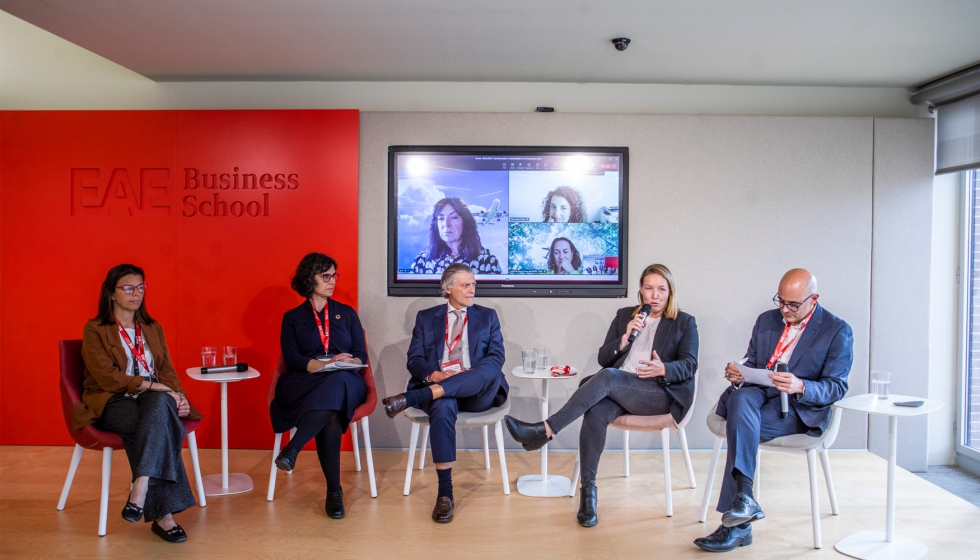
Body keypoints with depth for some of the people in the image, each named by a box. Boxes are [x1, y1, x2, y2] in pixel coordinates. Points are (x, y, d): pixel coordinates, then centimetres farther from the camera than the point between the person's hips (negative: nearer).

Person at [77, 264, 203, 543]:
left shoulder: (153, 328, 20)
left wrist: (177, 395, -10)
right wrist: (151, 386, -22)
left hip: (154, 400, 4)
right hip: (113, 404, -3)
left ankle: (140, 489, -43)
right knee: (161, 425, -36)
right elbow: (107, 376, -10)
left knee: (160, 404, -36)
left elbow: (167, 371, 12)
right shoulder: (94, 330, 4)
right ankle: (163, 514, -37)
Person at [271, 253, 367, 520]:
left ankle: (292, 449, -43)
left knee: (336, 383, -41)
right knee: (330, 415, -38)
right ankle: (334, 490, -36)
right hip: (304, 385, -1)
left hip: (345, 383, 1)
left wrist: (349, 363, -15)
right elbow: (292, 359, -1)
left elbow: (361, 356, 10)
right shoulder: (292, 318, 15)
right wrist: (325, 364, -18)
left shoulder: (347, 313, 20)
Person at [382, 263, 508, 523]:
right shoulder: (426, 317, 16)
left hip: (476, 392, 1)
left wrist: (468, 375, -16)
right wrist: (434, 375, -15)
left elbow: (497, 357, 3)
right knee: (442, 407, -38)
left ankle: (410, 399, -40)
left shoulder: (487, 316, 16)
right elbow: (414, 360, 8)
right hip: (436, 389, 0)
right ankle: (445, 492, -31)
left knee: (491, 371, -35)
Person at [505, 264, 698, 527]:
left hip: (661, 393, -3)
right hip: (619, 392, 3)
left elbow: (689, 365, 1)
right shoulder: (624, 315, 20)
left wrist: (663, 369, -21)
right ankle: (588, 490, -26)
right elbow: (603, 358, 12)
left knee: (608, 377, -34)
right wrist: (625, 338, -7)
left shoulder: (685, 323, 13)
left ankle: (545, 430, -37)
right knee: (596, 414, -34)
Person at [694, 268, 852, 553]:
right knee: (741, 397, -35)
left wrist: (800, 387, -26)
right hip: (758, 393, 4)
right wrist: (739, 373, -9)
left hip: (801, 408, -4)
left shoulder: (838, 331, 0)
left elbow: (837, 388, -6)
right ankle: (744, 497, -40)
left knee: (741, 425, -32)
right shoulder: (766, 320, 15)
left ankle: (736, 522, -28)